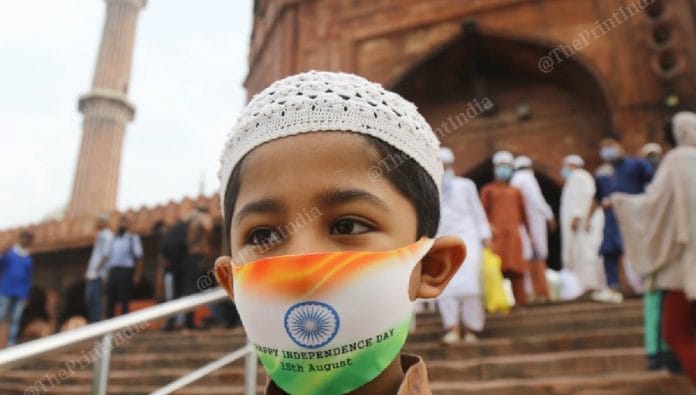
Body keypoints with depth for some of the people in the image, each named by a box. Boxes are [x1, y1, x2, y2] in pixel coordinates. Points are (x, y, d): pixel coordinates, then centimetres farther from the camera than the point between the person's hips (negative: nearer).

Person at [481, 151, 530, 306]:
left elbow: (523, 214, 21)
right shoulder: (488, 190, 12)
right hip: (496, 235, -2)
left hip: (513, 235, 3)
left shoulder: (516, 192, 20)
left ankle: (521, 302, 6)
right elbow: (483, 212, 2)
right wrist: (489, 226, -15)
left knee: (517, 271, 0)